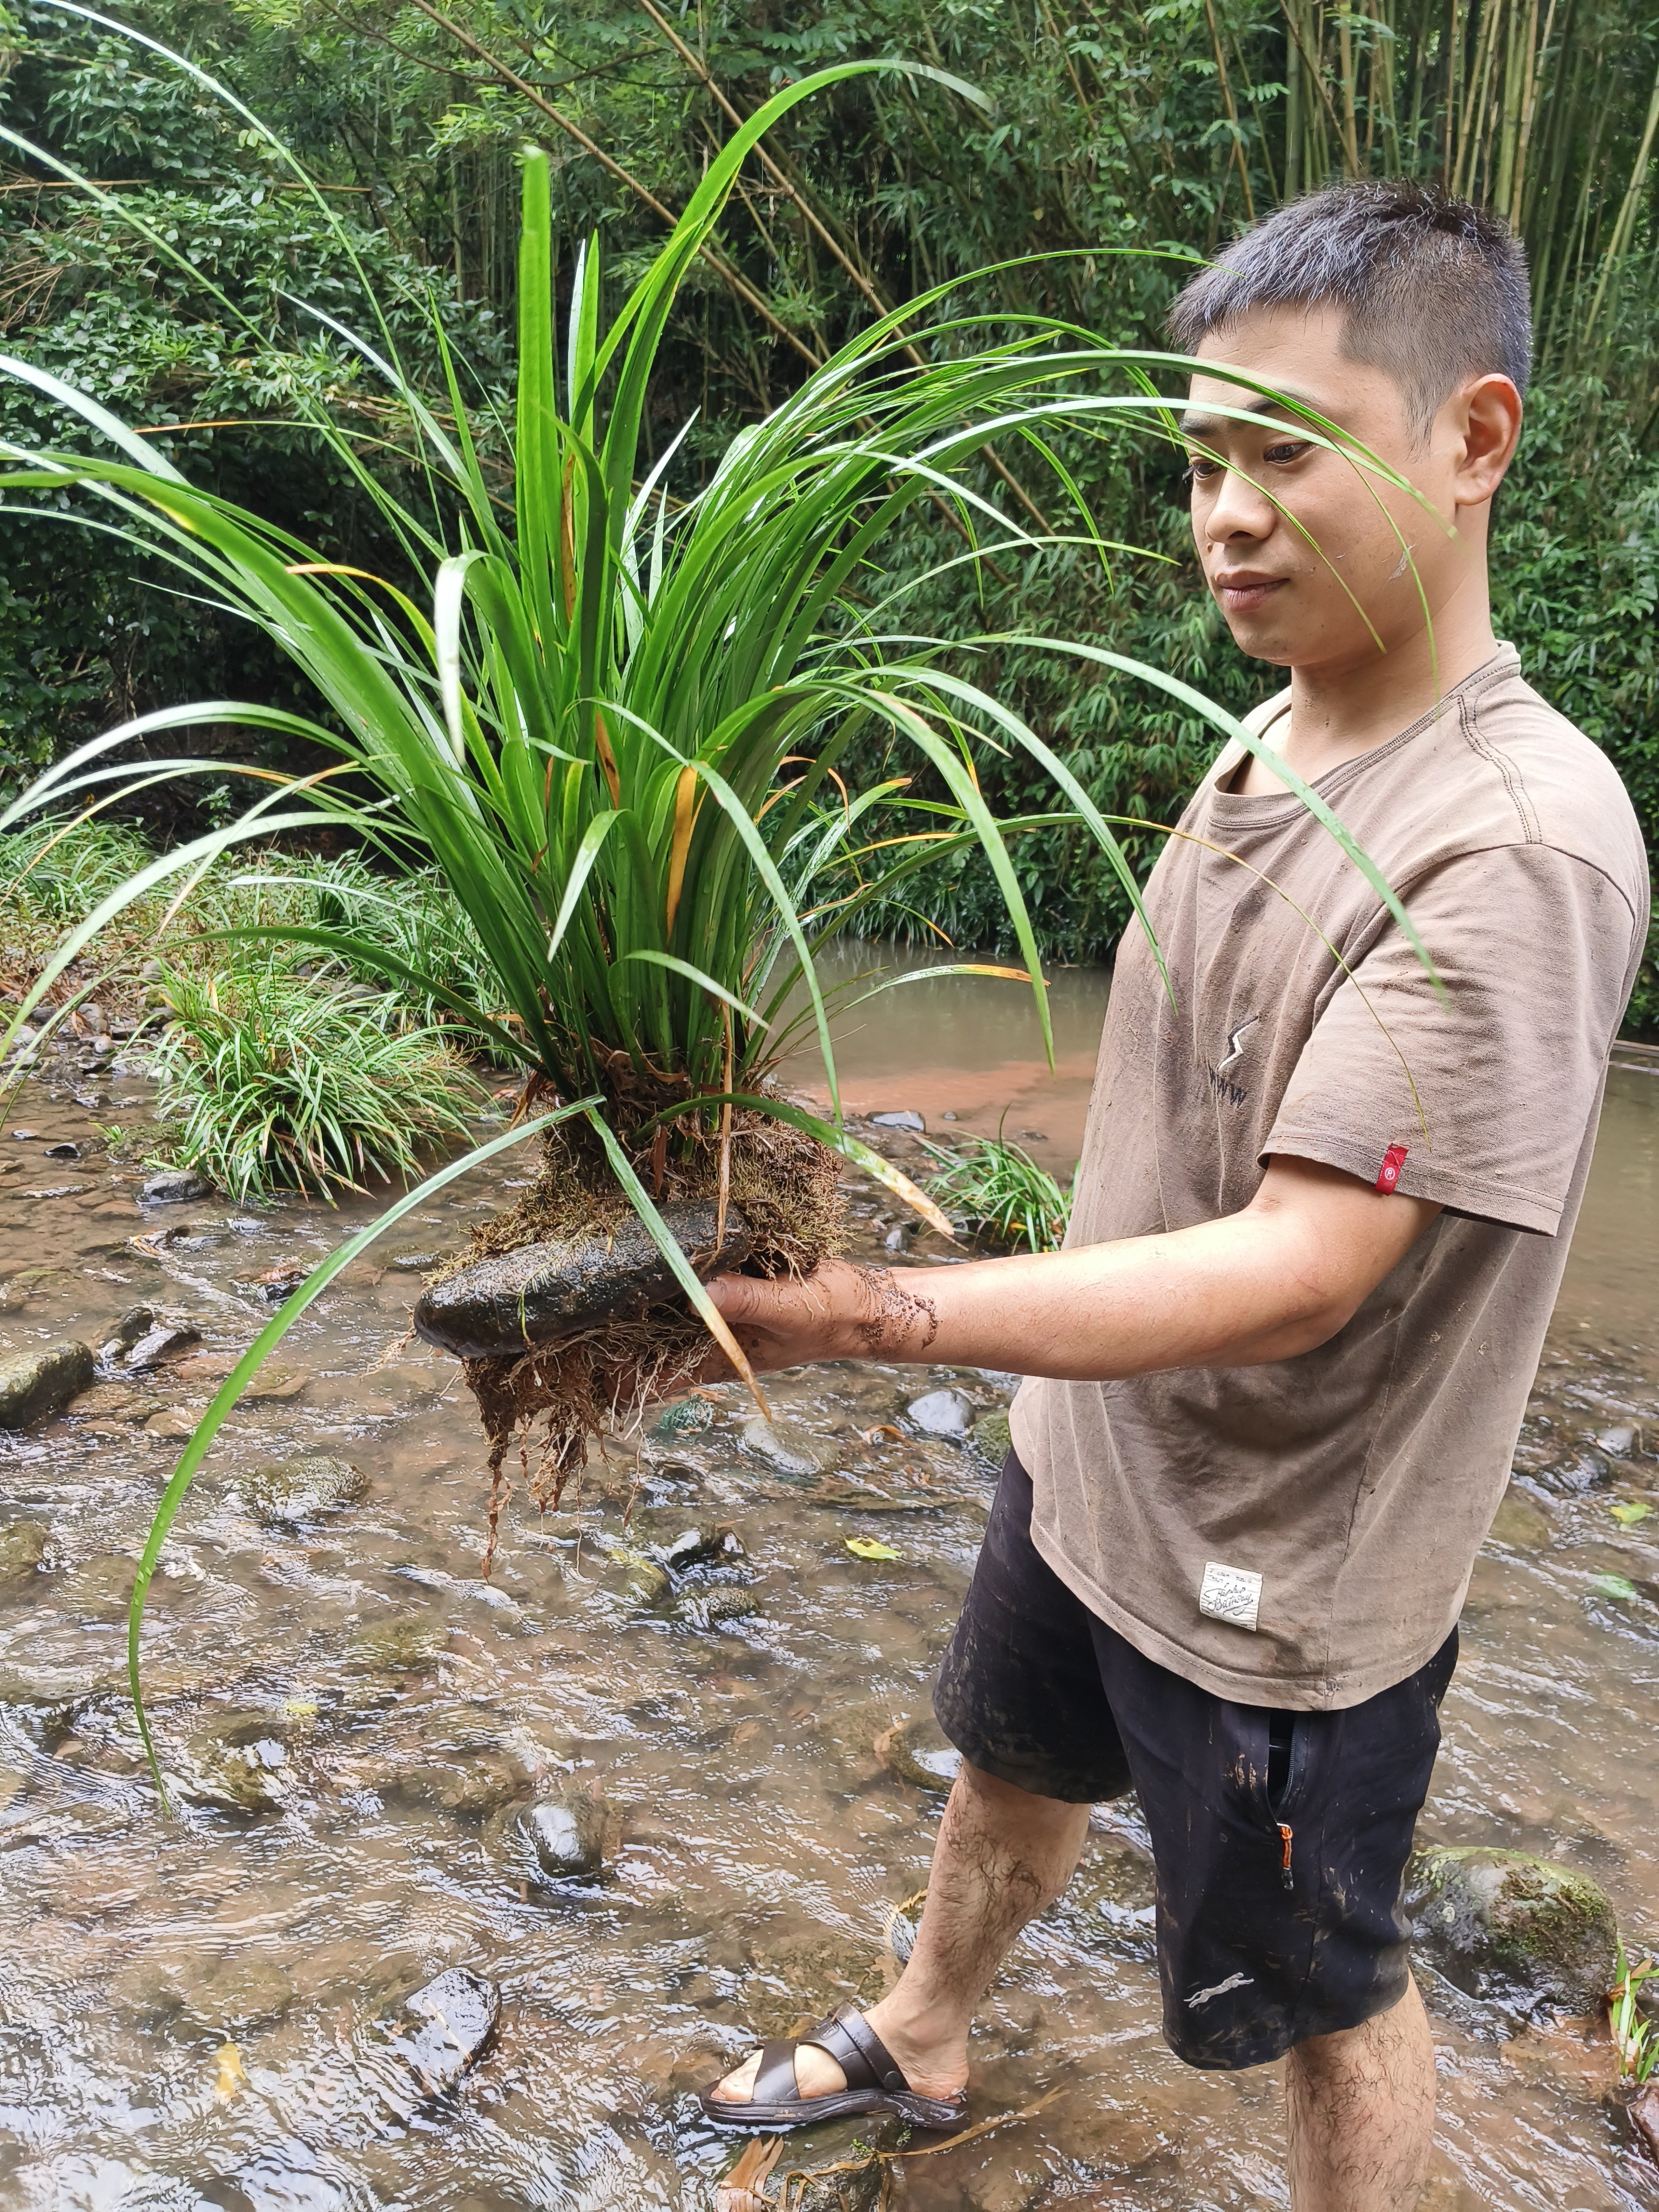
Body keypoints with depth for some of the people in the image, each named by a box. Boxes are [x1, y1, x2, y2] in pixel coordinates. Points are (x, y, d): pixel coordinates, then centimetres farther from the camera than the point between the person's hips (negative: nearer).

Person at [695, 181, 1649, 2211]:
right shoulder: (1267, 741, -1)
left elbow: (1303, 1268, -33)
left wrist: (875, 1315, -42)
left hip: (1283, 1579, -8)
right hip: (1090, 1454, 9)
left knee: (1318, 1996, 17)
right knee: (1009, 1769, 31)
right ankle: (919, 2045, 59)